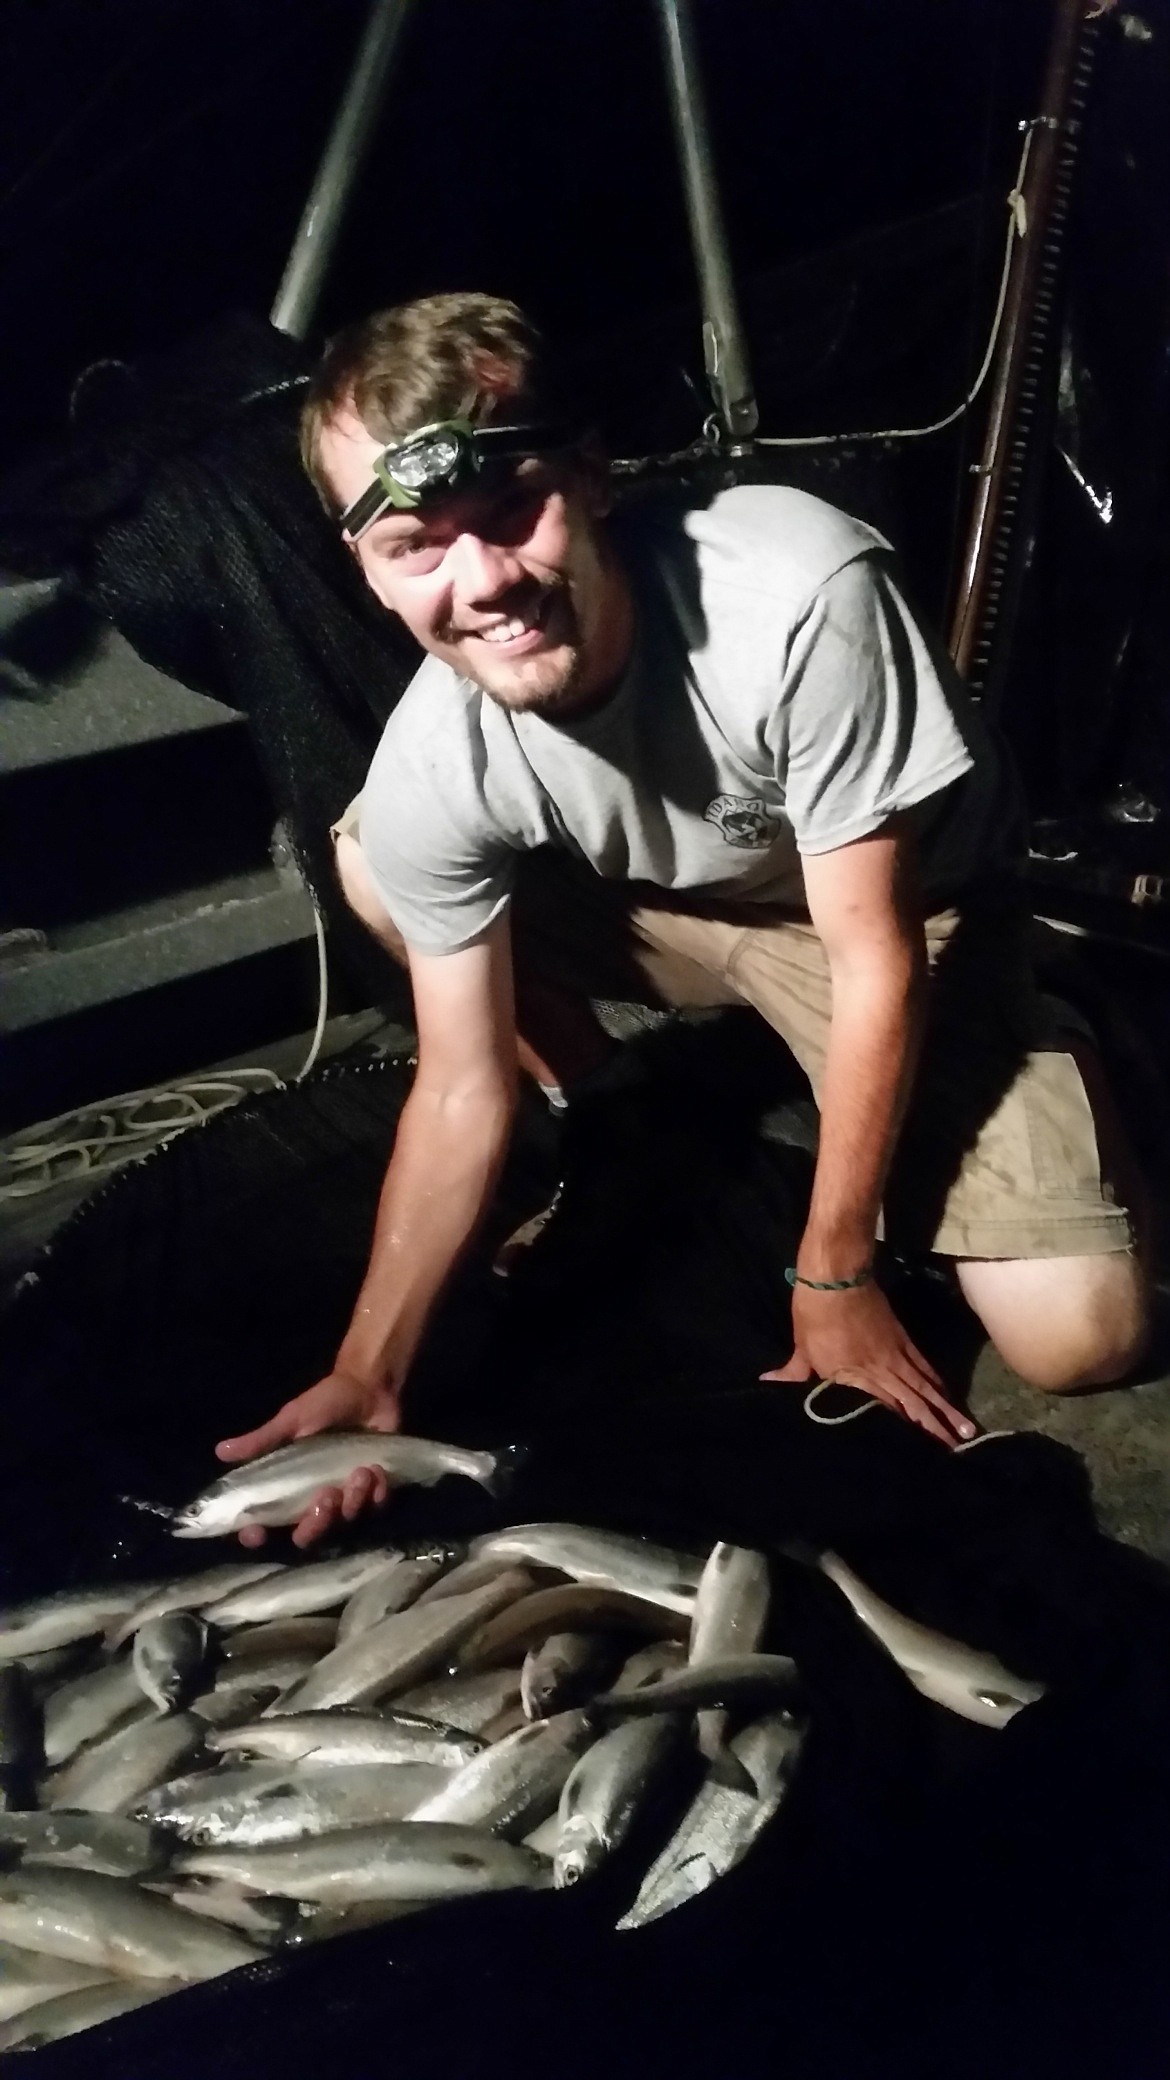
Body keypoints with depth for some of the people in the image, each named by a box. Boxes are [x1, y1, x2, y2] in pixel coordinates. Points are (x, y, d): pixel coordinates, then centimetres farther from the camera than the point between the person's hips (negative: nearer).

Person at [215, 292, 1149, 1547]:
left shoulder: (801, 593, -38)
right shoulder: (430, 773, -25)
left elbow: (873, 962, -28)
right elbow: (462, 1089, -13)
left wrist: (831, 1278, -20)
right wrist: (368, 1374, -16)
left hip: (902, 914, -3)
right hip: (675, 914, 4)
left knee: (1080, 1337, -20)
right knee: (372, 861, -14)